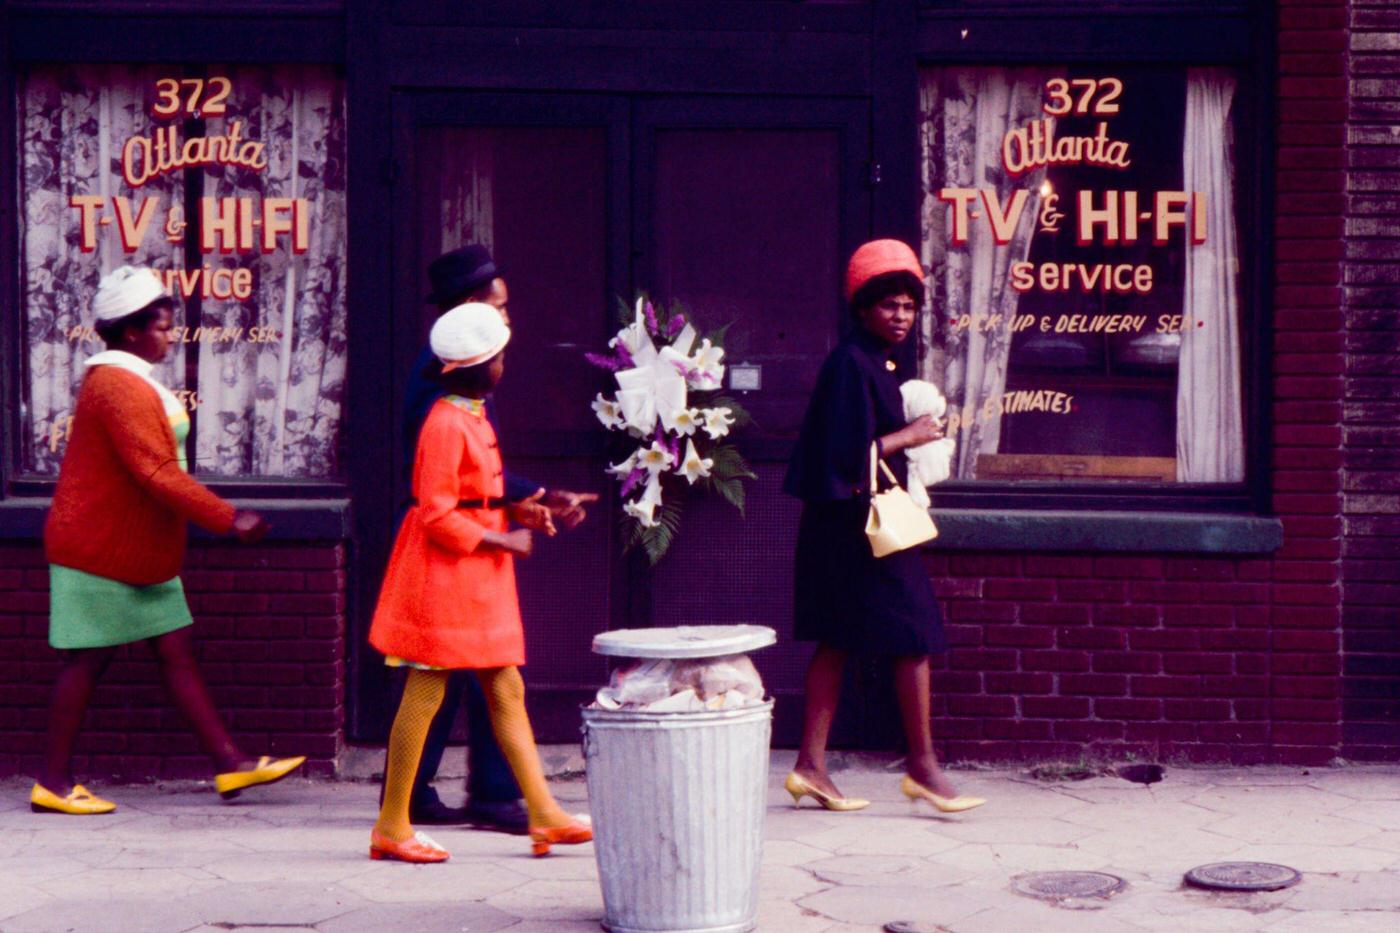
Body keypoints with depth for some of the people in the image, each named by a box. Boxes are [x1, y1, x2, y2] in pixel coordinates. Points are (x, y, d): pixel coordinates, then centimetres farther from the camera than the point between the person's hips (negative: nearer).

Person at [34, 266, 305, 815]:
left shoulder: (129, 382, 14)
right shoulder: (119, 387, -19)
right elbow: (157, 474, -25)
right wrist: (228, 520, -22)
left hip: (139, 553, 10)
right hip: (99, 550, -10)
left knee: (177, 651, 7)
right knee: (88, 660, -2)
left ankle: (230, 764, 8)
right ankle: (53, 783, 8)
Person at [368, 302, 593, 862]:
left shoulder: (473, 417, 15)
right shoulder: (445, 423, -16)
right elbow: (437, 516, -20)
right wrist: (502, 541, -16)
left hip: (478, 577, 10)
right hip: (443, 576, -10)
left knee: (506, 690, 9)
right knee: (425, 693, -3)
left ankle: (543, 815, 12)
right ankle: (392, 826, 7)